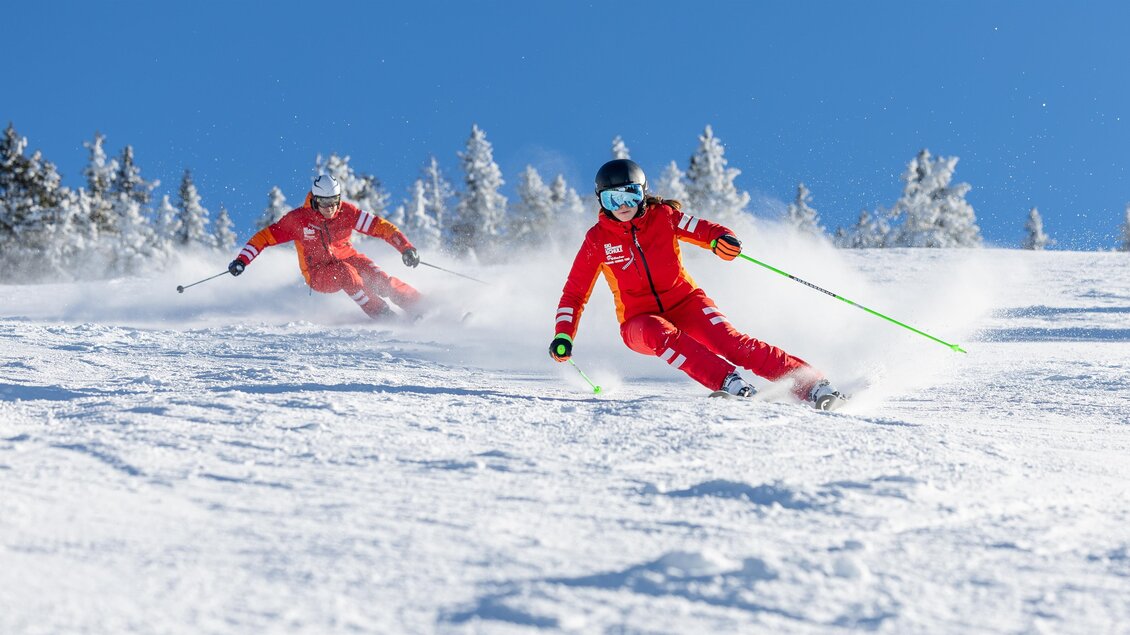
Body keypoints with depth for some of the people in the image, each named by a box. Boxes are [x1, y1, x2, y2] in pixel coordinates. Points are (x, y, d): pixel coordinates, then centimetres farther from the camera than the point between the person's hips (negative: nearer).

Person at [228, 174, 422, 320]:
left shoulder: (346, 212, -13)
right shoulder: (298, 219, -16)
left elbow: (379, 226, -14)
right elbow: (265, 237, -11)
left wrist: (406, 248, -25)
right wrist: (242, 261, -21)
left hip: (347, 259, 2)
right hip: (319, 274, -2)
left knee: (379, 279, -24)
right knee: (346, 273, -34)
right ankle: (381, 314, -29)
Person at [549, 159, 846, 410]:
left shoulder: (663, 216, -4)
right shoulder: (597, 240, -4)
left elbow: (704, 230, -9)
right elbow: (574, 293, 2)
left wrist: (723, 240, -33)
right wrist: (563, 335, -11)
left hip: (685, 302, 0)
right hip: (639, 319, 0)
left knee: (728, 341, -24)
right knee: (662, 334, -36)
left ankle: (811, 385, -30)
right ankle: (729, 382, -46)